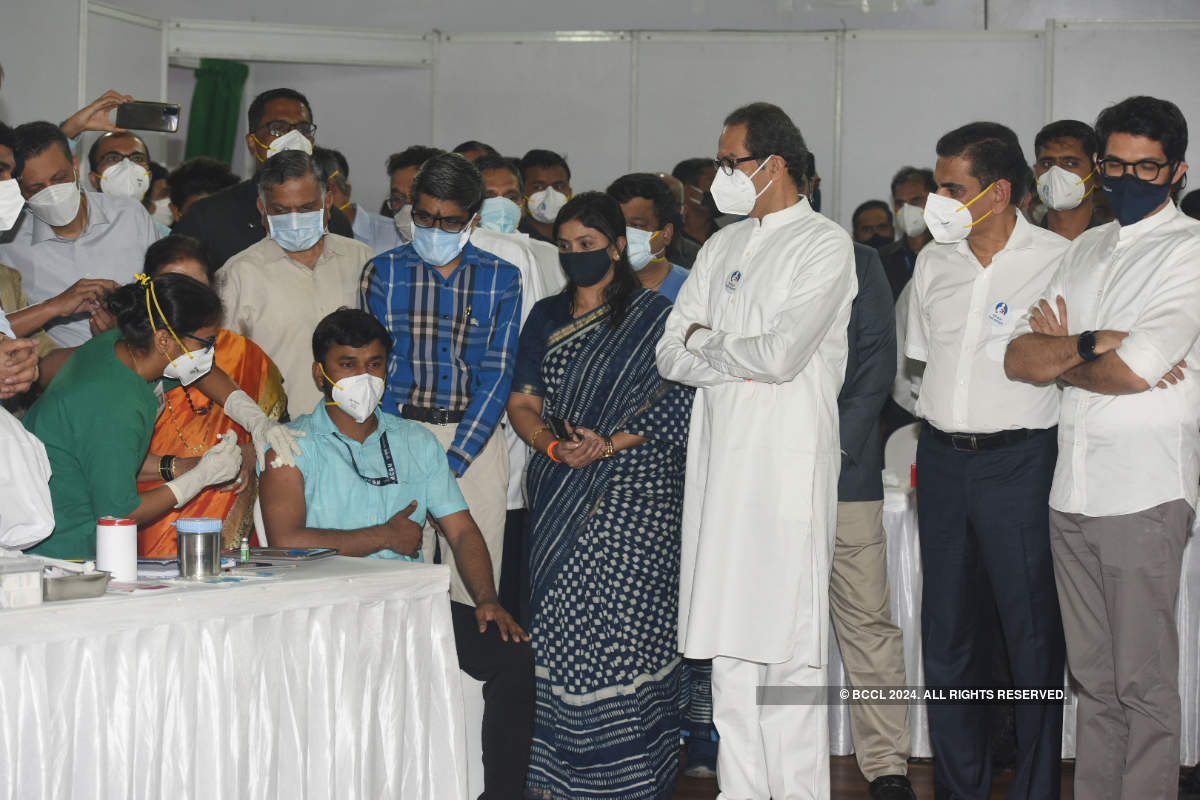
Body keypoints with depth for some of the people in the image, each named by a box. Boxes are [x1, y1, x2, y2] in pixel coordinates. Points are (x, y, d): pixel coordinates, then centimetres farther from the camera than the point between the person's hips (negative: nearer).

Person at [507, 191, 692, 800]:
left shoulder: (653, 316, 0)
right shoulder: (546, 318, 15)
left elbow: (673, 405, -6)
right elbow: (522, 402, 11)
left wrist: (607, 444, -16)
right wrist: (553, 446, -8)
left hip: (634, 493, -4)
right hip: (559, 496, 4)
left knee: (622, 627, -8)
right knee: (559, 629, 2)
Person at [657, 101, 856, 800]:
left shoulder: (825, 245, -4)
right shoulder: (722, 248, 17)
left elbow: (783, 354, -16)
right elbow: (672, 355, 11)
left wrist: (707, 344, 0)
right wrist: (741, 359, -6)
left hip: (789, 461, -6)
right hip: (720, 455, 7)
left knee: (789, 636, -5)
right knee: (728, 638, 8)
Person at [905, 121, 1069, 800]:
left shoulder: (1059, 260, -6)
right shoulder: (934, 262, 10)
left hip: (1019, 459, -5)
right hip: (943, 460, 5)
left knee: (1034, 637, 0)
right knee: (948, 635, 10)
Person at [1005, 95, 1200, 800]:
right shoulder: (1085, 250, 17)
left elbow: (1140, 368, -17)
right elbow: (1018, 359, 8)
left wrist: (1059, 354, -1)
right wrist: (1093, 344, -9)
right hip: (1073, 486, 6)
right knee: (1093, 679, 12)